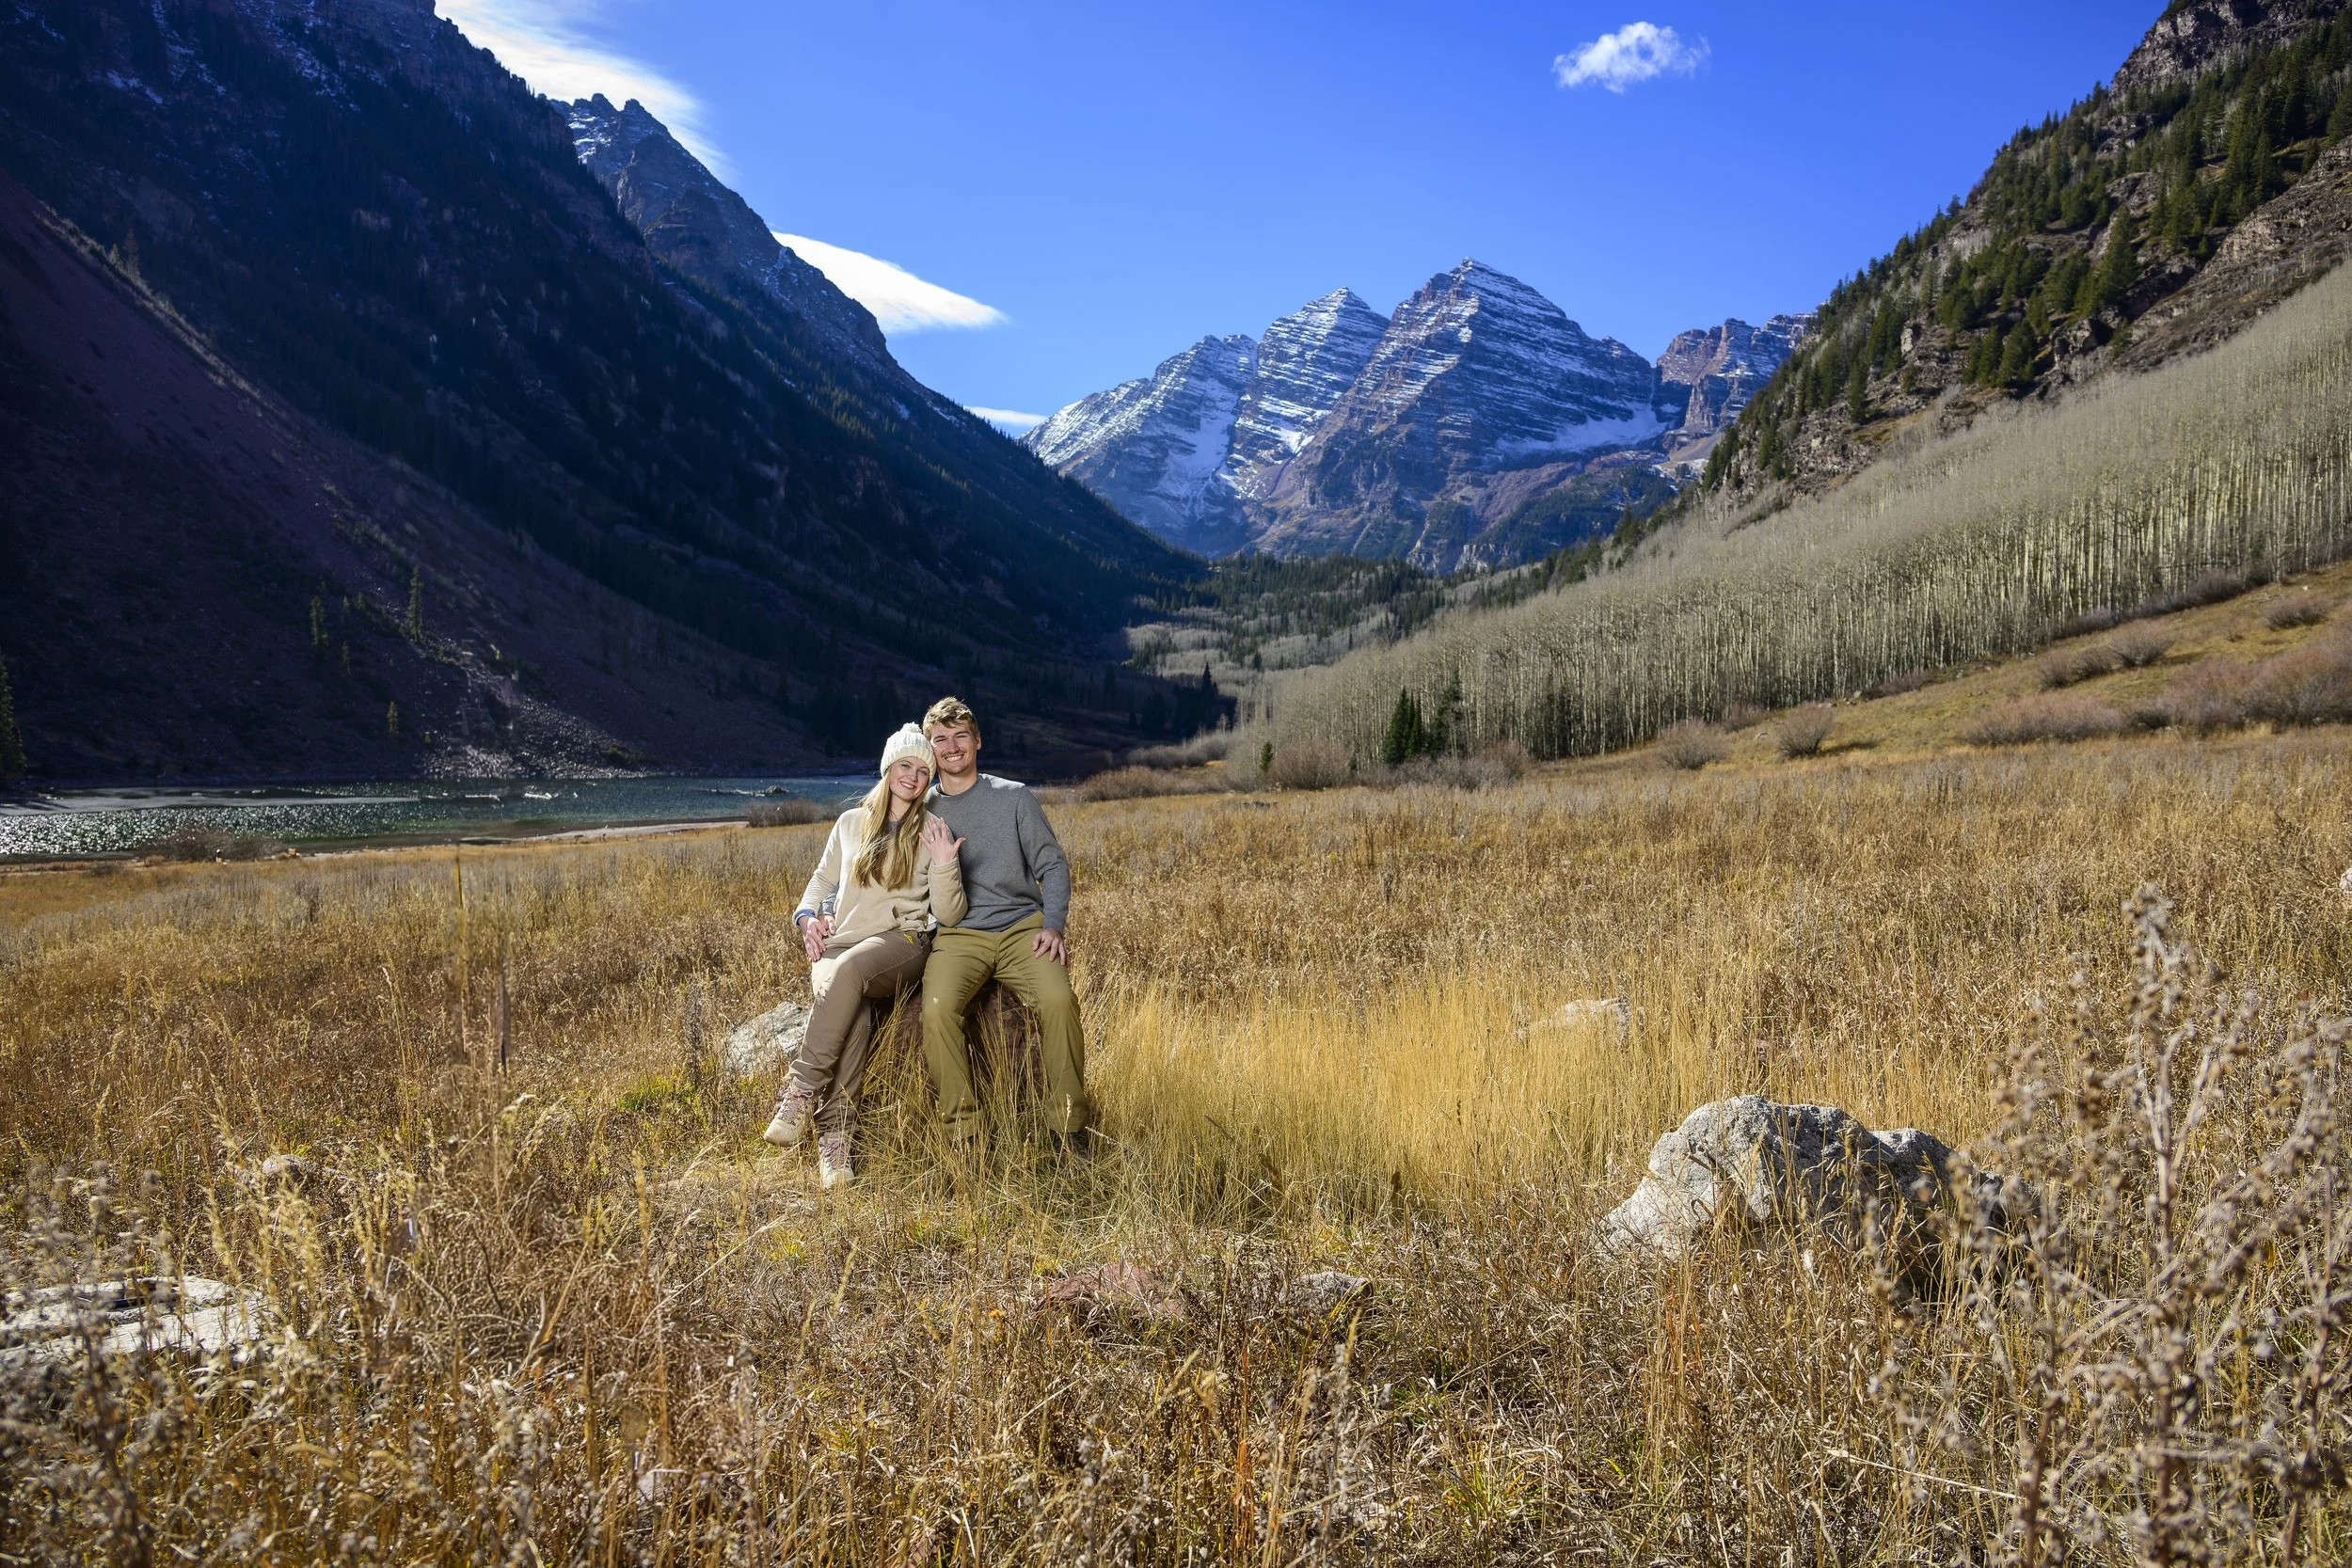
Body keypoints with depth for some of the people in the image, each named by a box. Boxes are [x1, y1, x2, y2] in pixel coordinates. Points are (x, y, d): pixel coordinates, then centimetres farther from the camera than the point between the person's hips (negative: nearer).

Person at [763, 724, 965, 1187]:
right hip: (841, 943, 2)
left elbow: (948, 915, 3)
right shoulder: (851, 823, 18)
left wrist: (944, 866, -15)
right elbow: (822, 880, 27)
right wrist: (807, 915, 6)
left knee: (849, 969, -39)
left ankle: (804, 1090, -36)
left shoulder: (934, 833, 8)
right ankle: (834, 1135, -38)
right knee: (852, 1013, -34)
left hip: (903, 941, -2)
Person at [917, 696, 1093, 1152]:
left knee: (1058, 998, -31)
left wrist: (1053, 926, -7)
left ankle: (1070, 1124, -17)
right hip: (958, 935, 1)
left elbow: (1053, 866, 9)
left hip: (1022, 926, 0)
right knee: (938, 1008, -32)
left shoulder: (1014, 797, 12)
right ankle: (963, 1130, -21)